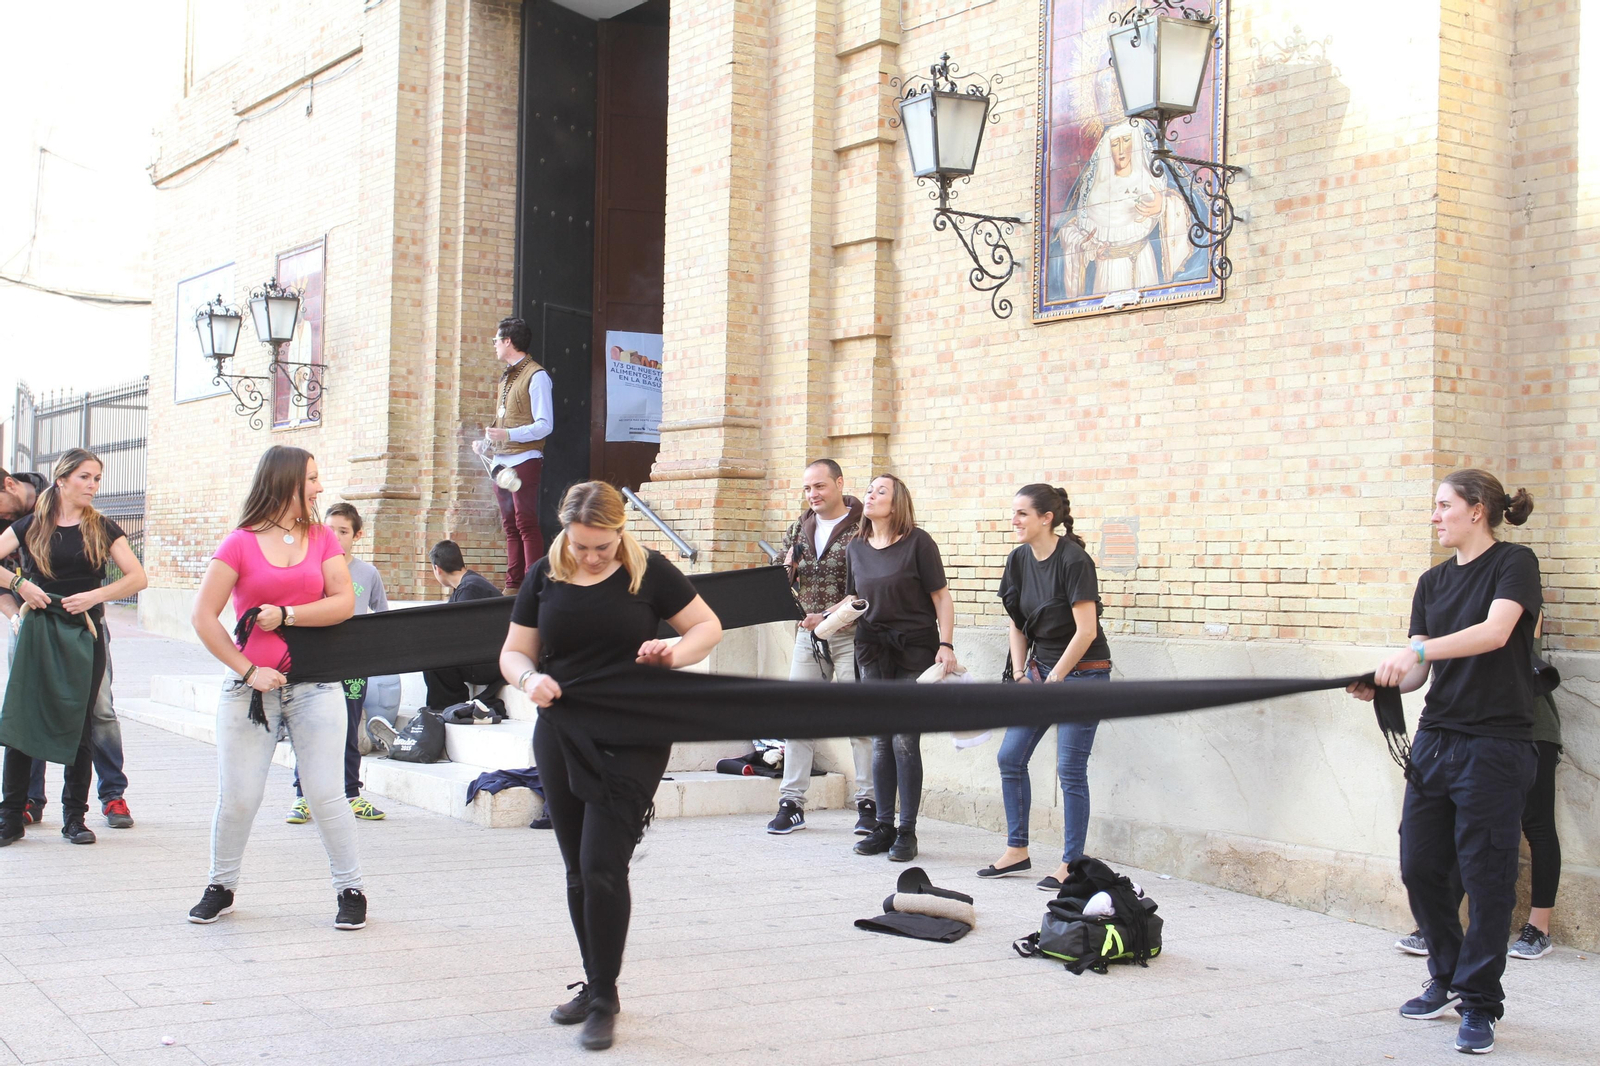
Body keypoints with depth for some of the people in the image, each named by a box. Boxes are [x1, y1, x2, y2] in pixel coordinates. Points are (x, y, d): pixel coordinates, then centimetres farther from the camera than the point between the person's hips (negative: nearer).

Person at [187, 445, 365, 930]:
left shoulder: (322, 539, 7)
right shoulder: (240, 544, -1)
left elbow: (344, 602, -2)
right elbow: (203, 616, -4)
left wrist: (286, 614, -14)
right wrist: (248, 670, -11)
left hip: (314, 686, 1)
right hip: (250, 688, -1)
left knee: (326, 795, -1)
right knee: (237, 798, 3)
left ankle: (350, 890, 12)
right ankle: (220, 887, 24)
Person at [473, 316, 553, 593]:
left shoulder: (535, 376, -7)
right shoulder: (506, 377, 20)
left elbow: (544, 425, -14)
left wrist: (507, 435, -24)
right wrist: (487, 444, 9)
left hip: (523, 461, -9)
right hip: (500, 461, 9)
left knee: (526, 525, -10)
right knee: (510, 526, 8)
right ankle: (513, 586, 10)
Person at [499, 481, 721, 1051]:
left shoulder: (648, 571, -5)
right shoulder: (545, 577, 3)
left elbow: (709, 626, 2)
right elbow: (514, 652, 8)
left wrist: (674, 653, -18)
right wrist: (530, 679, -15)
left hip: (633, 740, -4)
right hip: (561, 736, 4)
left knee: (603, 865, -10)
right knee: (578, 870, 11)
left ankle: (604, 998, 3)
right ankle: (595, 983, 27)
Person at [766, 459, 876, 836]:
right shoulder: (799, 530, 12)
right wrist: (787, 569, -5)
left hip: (850, 635, -5)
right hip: (808, 635, 5)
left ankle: (868, 802, 7)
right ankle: (791, 804, 9)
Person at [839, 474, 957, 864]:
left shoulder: (917, 542, -6)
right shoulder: (856, 547, 9)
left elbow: (941, 597, -5)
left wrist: (945, 645, -13)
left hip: (915, 651, -5)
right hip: (872, 652, 5)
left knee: (905, 742, -5)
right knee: (881, 742, 8)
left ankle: (907, 832, 4)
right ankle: (884, 827, 17)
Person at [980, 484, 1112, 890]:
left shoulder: (1074, 560, -18)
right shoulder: (1019, 559, 3)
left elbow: (1086, 632, -19)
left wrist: (1052, 681, -15)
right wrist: (1021, 675, 3)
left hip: (1082, 671, -7)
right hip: (1040, 666, 8)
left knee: (1070, 769, -5)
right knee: (1010, 757, 6)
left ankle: (1070, 865, 4)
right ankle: (1017, 850, 19)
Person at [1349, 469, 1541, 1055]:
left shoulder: (1514, 563, -5)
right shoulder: (1433, 582, 14)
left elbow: (1496, 631, -23)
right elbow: (1420, 671, 10)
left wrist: (1419, 651, -33)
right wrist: (1379, 684, -9)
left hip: (1495, 746, -7)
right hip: (1436, 738, 7)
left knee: (1485, 875, -2)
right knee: (1420, 866, 8)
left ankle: (1479, 1005, 10)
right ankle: (1447, 979, 28)